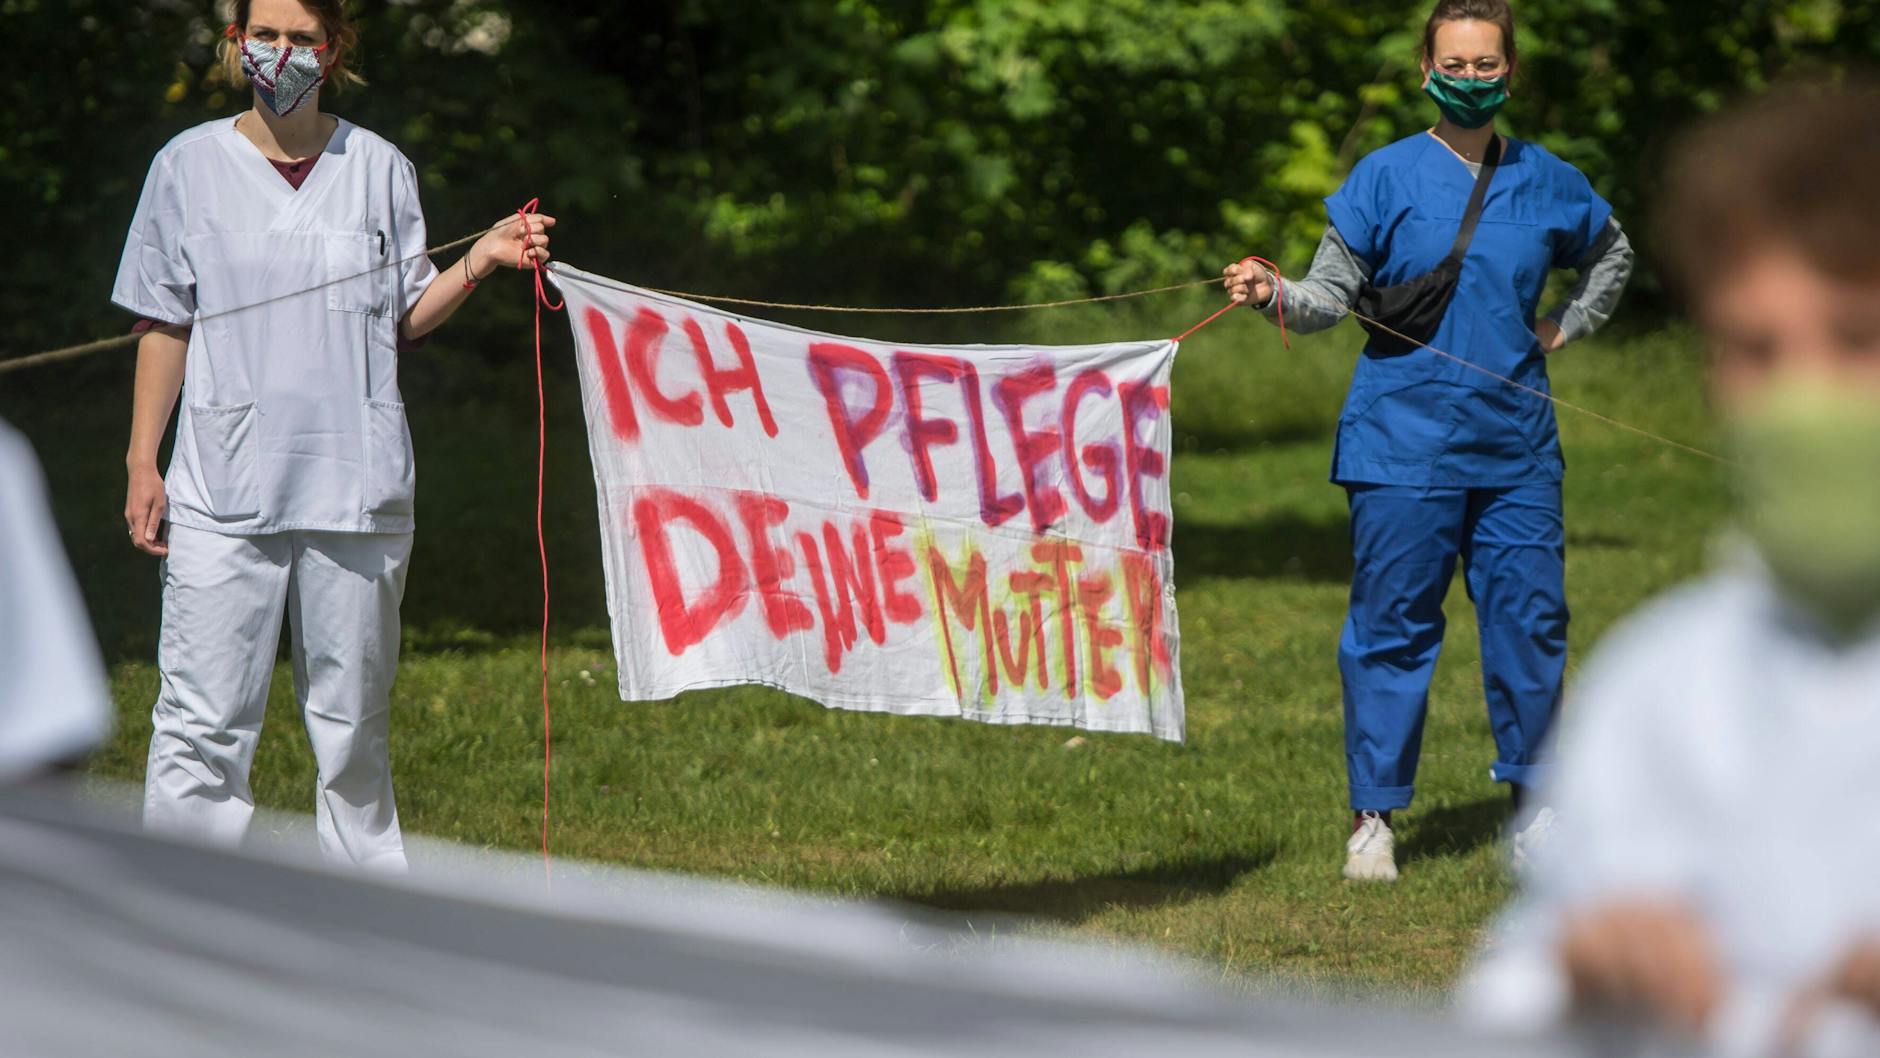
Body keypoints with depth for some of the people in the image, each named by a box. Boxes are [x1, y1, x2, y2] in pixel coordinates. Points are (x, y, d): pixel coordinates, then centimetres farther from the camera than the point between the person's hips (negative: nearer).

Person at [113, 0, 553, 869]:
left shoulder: (378, 168, 8)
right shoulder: (190, 166, 6)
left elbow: (402, 321, 12)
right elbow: (165, 328, 9)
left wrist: (479, 263, -4)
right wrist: (141, 461, 4)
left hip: (355, 481, 1)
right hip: (223, 487, -1)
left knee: (353, 717, 7)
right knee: (203, 717, -6)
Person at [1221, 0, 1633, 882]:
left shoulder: (1546, 183, 8)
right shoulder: (1385, 179, -2)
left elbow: (1612, 256, 28)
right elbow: (1333, 295, -6)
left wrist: (1563, 328, 15)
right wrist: (1273, 295, -25)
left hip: (1515, 445, 3)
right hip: (1405, 444, -3)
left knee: (1531, 617, 5)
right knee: (1393, 626, -2)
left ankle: (1532, 794, 21)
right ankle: (1374, 816, 4)